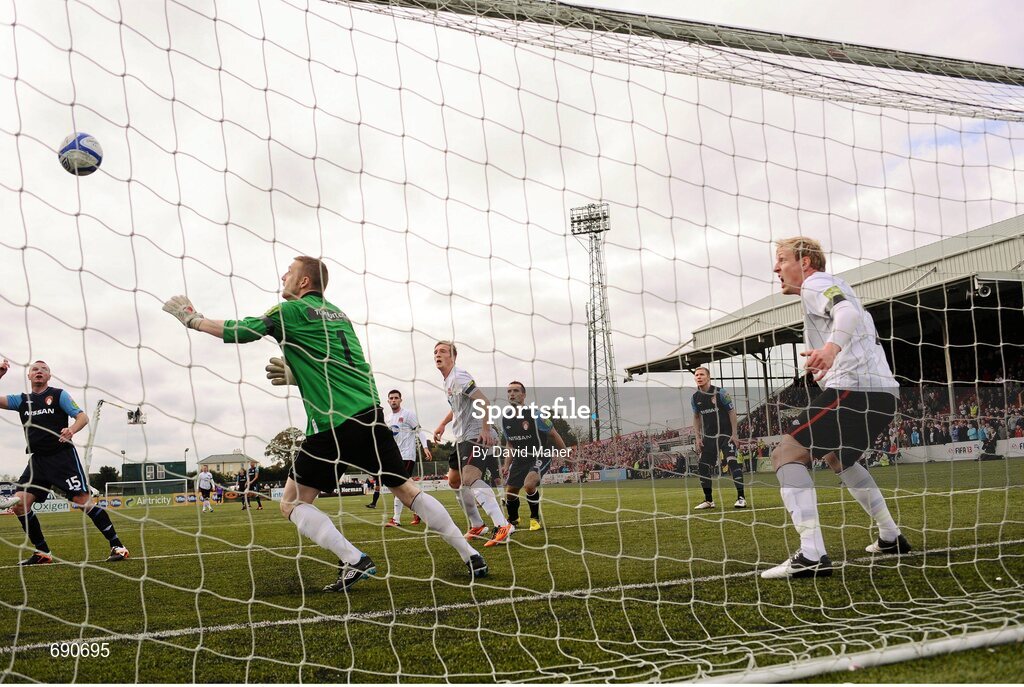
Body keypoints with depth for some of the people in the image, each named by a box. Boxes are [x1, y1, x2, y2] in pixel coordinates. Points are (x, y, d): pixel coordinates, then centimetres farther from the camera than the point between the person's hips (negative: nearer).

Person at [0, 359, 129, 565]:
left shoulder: (59, 395, 2)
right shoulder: (22, 400, 14)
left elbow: (83, 417, -6)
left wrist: (72, 430, -28)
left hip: (63, 457, -5)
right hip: (37, 460, 5)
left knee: (84, 501, -14)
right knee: (19, 503, -8)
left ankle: (117, 546, -8)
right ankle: (42, 553, 5)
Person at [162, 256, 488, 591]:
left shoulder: (292, 310, -1)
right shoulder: (336, 312, 21)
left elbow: (239, 331, 3)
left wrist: (193, 319, 17)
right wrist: (295, 374, 20)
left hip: (333, 423, -7)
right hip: (371, 413, 7)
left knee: (293, 503, 4)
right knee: (406, 489, 15)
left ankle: (355, 561, -9)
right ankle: (472, 557, 14)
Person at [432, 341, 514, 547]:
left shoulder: (458, 377, -12)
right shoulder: (448, 381, 18)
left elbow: (483, 400, -22)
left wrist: (485, 429, -29)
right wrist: (442, 424, 33)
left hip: (476, 435, -11)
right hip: (462, 438, 11)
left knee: (469, 478, -28)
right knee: (454, 481, 17)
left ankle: (502, 526, -36)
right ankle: (477, 526, 27)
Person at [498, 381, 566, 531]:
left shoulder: (535, 415, -19)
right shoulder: (505, 419, -1)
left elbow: (554, 435, -9)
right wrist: (507, 465, 4)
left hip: (540, 456, -6)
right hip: (520, 458, 6)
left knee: (529, 484, -30)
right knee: (510, 492, 6)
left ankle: (535, 519, -6)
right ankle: (513, 520, 37)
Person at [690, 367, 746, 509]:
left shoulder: (720, 393, -10)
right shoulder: (695, 398, 4)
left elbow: (732, 412, -5)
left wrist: (734, 434, -10)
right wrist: (698, 438, 8)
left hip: (726, 434, -5)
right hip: (708, 436, 5)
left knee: (733, 463, -16)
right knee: (702, 466, 1)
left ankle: (741, 497, -10)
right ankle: (708, 500, 14)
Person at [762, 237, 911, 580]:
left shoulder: (816, 283, -1)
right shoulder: (833, 287, 30)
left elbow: (848, 311, -21)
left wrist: (832, 347, -41)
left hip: (853, 389, -10)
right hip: (882, 390, 10)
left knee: (786, 454, -13)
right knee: (838, 458, 32)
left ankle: (812, 555, -26)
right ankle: (891, 538, 34)